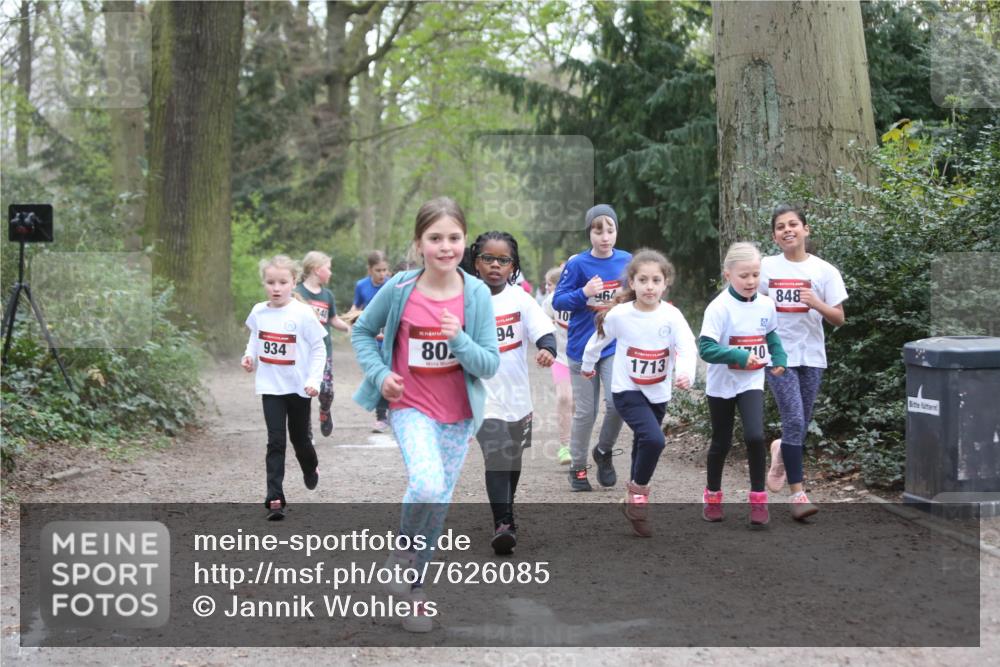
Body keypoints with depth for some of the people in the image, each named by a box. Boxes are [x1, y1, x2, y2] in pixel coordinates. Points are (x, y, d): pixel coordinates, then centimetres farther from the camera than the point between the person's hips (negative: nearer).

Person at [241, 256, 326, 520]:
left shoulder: (303, 313, -14)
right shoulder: (259, 312, -2)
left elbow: (319, 349, -8)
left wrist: (313, 379, -16)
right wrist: (249, 355, -2)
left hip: (299, 388, -2)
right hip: (271, 388, 2)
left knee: (300, 437, 15)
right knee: (276, 442, -5)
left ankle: (310, 468, 48)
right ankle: (274, 498, -5)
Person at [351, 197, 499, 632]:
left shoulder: (477, 294, -10)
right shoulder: (399, 289, -12)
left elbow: (490, 365, -9)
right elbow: (362, 331, 5)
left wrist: (459, 340, -26)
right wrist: (379, 373, -10)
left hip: (458, 414, 2)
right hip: (410, 406, -2)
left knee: (440, 500, 11)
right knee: (427, 485, -26)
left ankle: (416, 586, 32)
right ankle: (404, 546, 5)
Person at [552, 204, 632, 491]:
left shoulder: (626, 261, 0)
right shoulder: (578, 264, -9)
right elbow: (558, 301, -10)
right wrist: (584, 293, -25)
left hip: (615, 346, 2)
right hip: (582, 347, -2)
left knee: (617, 402, -16)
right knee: (585, 412, 7)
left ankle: (604, 452, 12)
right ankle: (578, 468, 25)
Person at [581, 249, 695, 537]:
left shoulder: (672, 316, -14)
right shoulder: (618, 315, -15)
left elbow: (688, 347, -27)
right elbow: (598, 341, 4)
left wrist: (685, 373, -47)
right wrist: (587, 366, 19)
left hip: (659, 393, 3)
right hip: (627, 391, -3)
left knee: (644, 445, 20)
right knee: (654, 440, -24)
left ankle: (635, 497, 42)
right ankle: (638, 495, -4)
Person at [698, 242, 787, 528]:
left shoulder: (766, 305, -2)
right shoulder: (719, 308, -18)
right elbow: (706, 348, -24)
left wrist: (778, 359, 2)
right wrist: (740, 356, -34)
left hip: (752, 383, 2)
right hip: (722, 385, -2)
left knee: (755, 436, -16)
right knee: (721, 442, 11)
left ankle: (758, 498, 0)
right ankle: (713, 495, 32)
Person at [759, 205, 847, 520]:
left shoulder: (824, 270, -1)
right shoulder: (766, 268, 1)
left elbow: (838, 319, -1)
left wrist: (817, 304, -19)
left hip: (811, 356, 2)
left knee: (801, 424, 9)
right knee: (794, 420, -12)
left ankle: (782, 452, 43)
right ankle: (797, 494, -6)